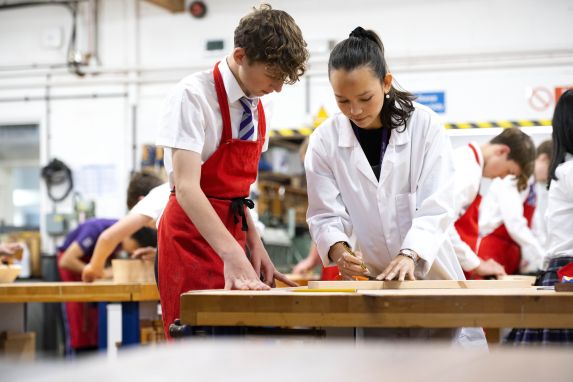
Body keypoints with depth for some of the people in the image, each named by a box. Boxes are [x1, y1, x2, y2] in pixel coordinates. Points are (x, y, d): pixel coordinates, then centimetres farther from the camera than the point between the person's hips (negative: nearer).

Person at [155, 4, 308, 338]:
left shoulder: (257, 107, 7)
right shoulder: (193, 95, -16)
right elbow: (186, 187, -26)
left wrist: (255, 245, 5)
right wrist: (232, 254, -37)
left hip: (233, 232, 8)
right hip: (192, 238, -7)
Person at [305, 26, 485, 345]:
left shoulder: (425, 125, -8)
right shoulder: (325, 142, -5)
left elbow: (436, 208, -15)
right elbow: (326, 215, -5)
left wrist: (409, 254, -32)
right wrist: (338, 248, -28)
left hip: (431, 273, 0)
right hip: (373, 280, 1)